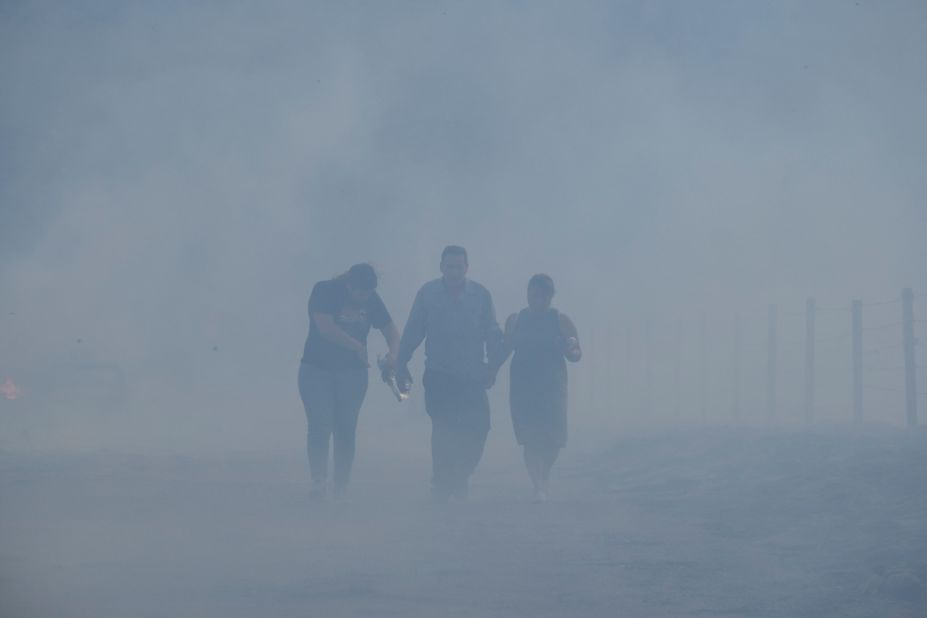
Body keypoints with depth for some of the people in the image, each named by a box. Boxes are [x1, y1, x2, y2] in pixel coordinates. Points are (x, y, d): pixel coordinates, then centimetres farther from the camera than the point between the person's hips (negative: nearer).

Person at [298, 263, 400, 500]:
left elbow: (390, 329, 7)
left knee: (345, 429, 2)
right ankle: (319, 482, -19)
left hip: (353, 372, 3)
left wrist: (394, 353, -14)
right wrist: (357, 347, -22)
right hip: (317, 369, -3)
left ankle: (341, 488, 6)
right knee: (319, 425, -14)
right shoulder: (324, 291, -10)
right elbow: (325, 327, -22)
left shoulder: (372, 299, 3)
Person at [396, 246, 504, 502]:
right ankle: (441, 483, 6)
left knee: (478, 428, -4)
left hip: (472, 376, 1)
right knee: (443, 430, -6)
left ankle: (461, 474, 20)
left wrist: (493, 367, -2)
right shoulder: (428, 293, 2)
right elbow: (412, 332, 3)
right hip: (439, 377, -1)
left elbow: (493, 335, 6)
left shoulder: (480, 295, 3)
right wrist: (401, 363, -1)